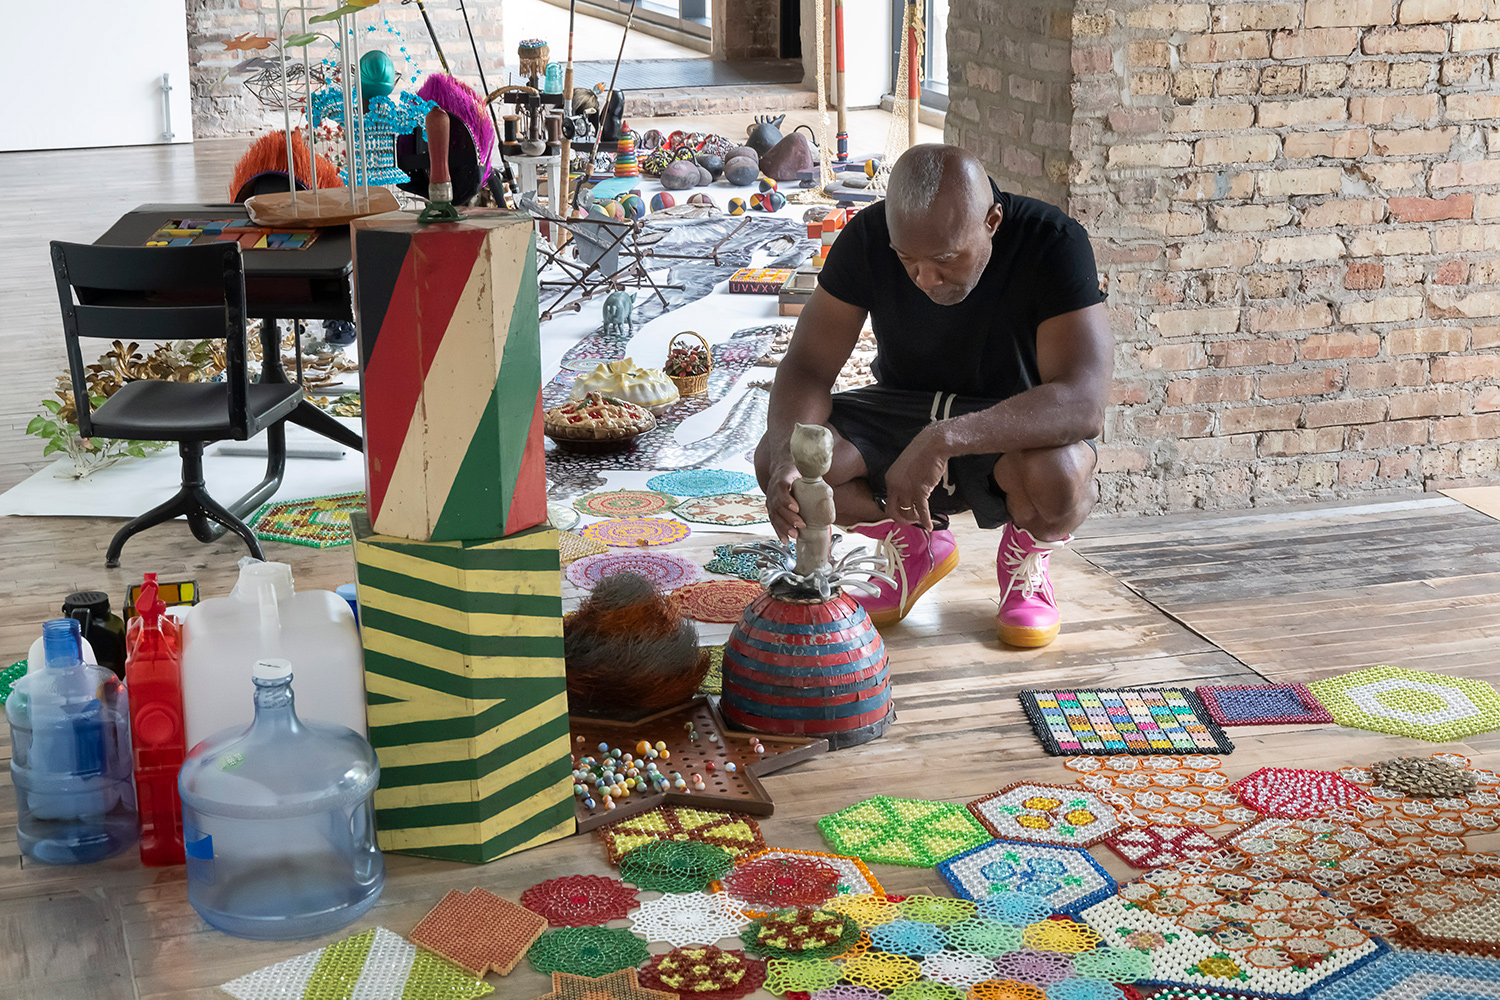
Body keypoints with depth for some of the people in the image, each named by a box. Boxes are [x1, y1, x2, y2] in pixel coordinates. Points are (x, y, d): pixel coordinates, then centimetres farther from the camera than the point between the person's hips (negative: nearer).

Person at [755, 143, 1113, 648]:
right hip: (902, 414, 3)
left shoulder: (1053, 243, -27)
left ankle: (1025, 560, 2)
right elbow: (807, 366, -14)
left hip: (1011, 428, -3)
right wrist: (787, 455, -37)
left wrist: (945, 439, -49)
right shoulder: (867, 239, -17)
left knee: (1058, 475, -38)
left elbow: (1084, 402, -37)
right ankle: (917, 546, 8)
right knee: (773, 459, -23)